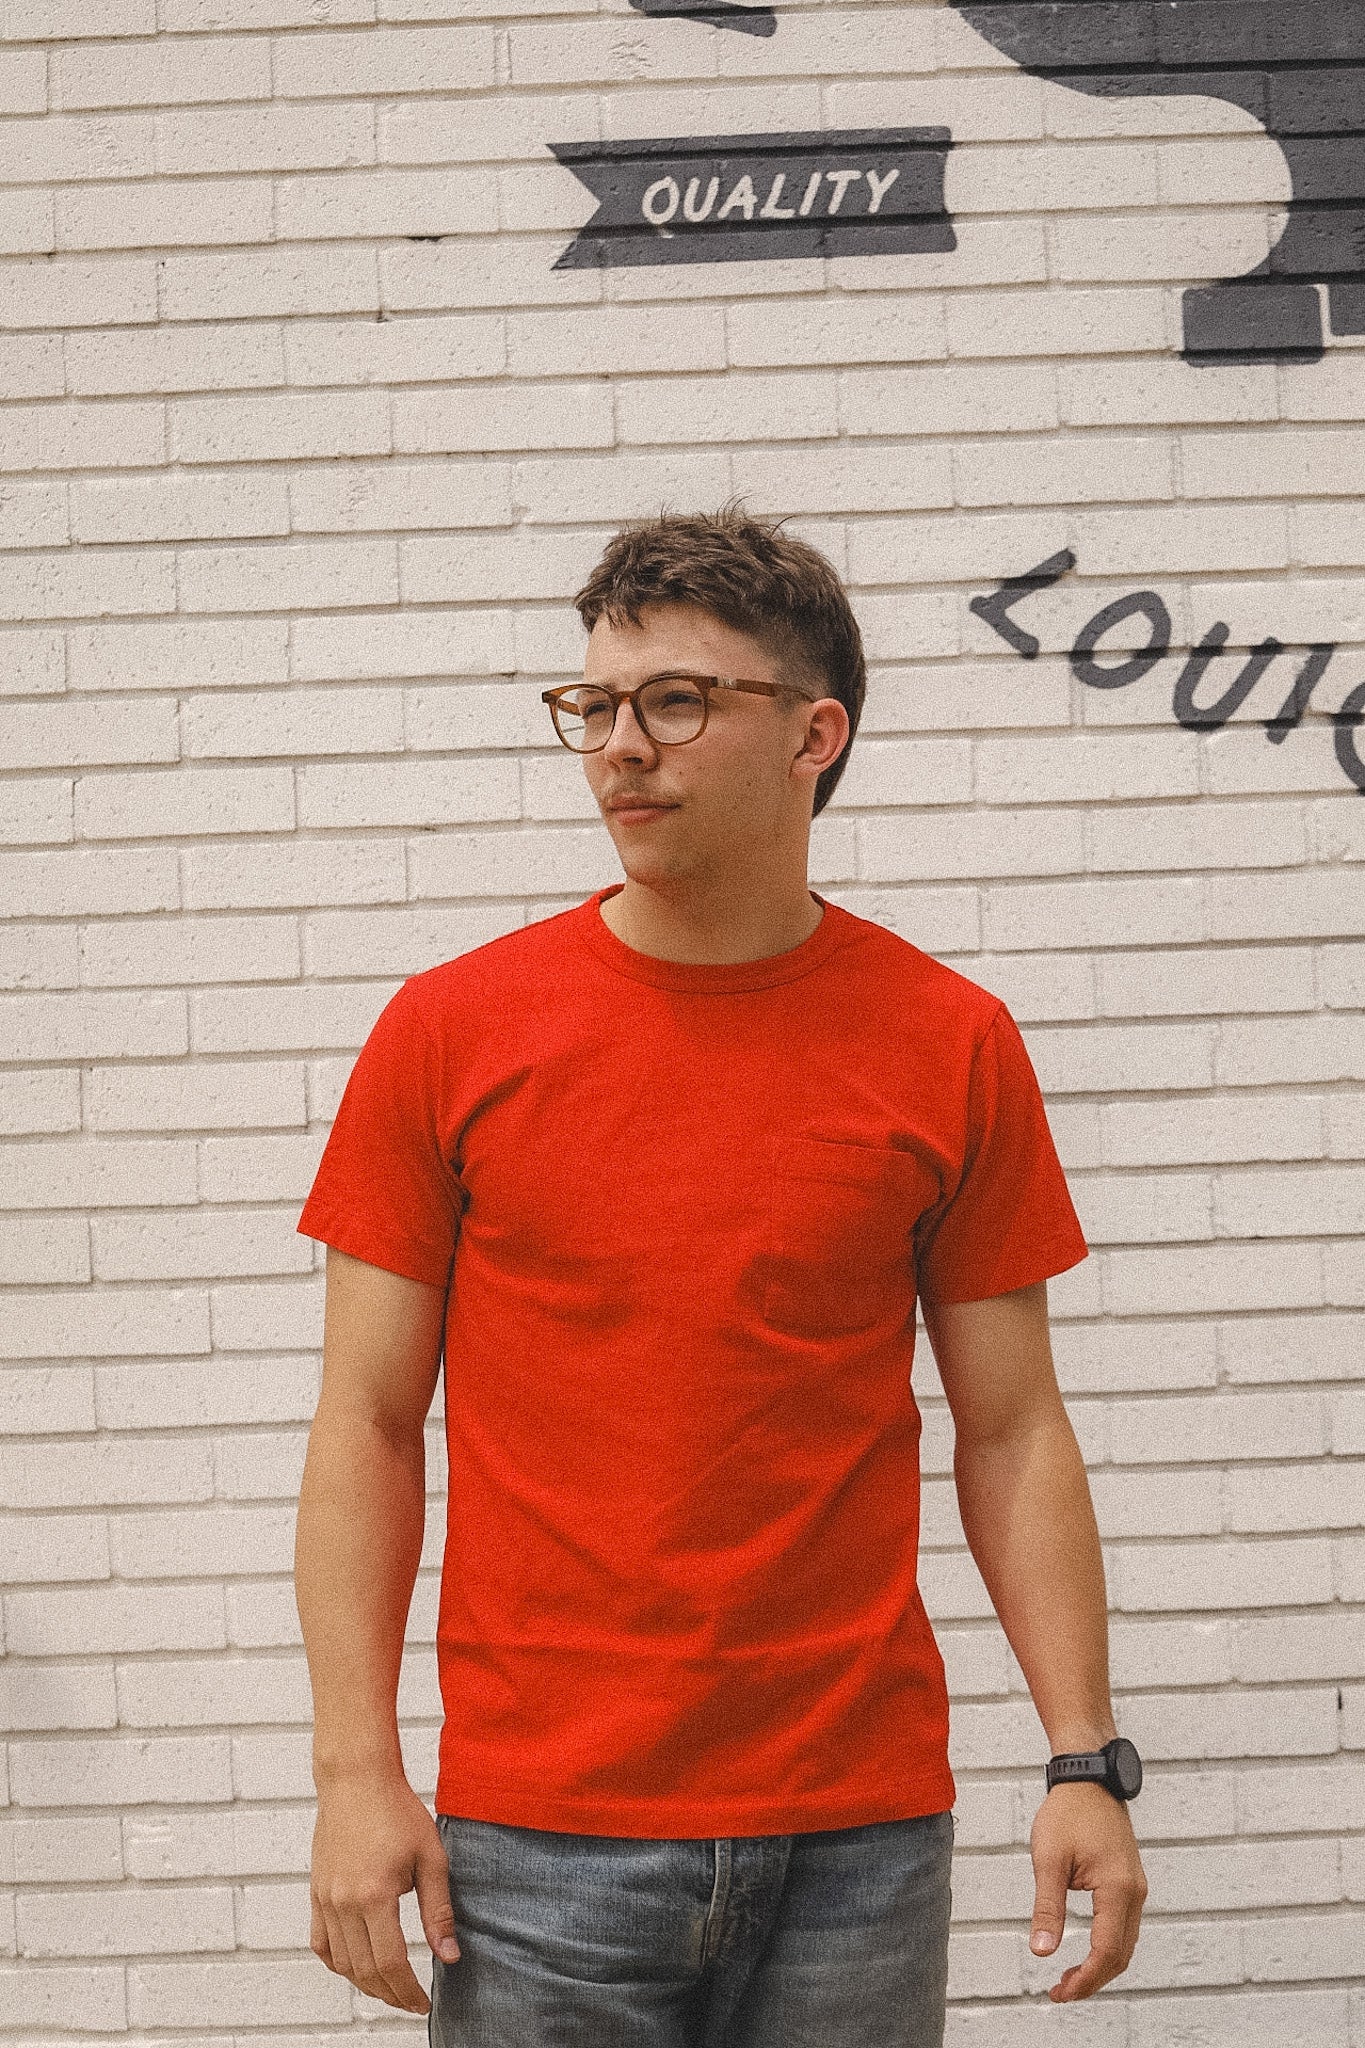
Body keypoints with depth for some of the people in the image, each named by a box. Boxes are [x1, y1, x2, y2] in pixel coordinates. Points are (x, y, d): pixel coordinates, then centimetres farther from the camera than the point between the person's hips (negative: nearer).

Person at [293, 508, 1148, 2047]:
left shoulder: (954, 1048, 1)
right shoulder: (450, 1031, 0)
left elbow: (1012, 1431, 4)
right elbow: (368, 1425, 1)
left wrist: (1086, 1759, -3)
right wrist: (357, 1771, -6)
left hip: (863, 1832, 1)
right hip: (536, 1833, 0)